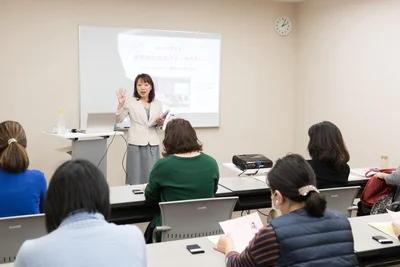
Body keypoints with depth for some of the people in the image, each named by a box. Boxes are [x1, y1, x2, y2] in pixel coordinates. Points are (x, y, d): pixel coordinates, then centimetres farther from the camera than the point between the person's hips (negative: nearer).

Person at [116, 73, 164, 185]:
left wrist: (160, 123, -6)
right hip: (136, 143, -3)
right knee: (136, 176, -1)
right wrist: (121, 104, -15)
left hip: (153, 144, 3)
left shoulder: (157, 103, 11)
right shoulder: (130, 101, 2)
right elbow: (118, 120, -3)